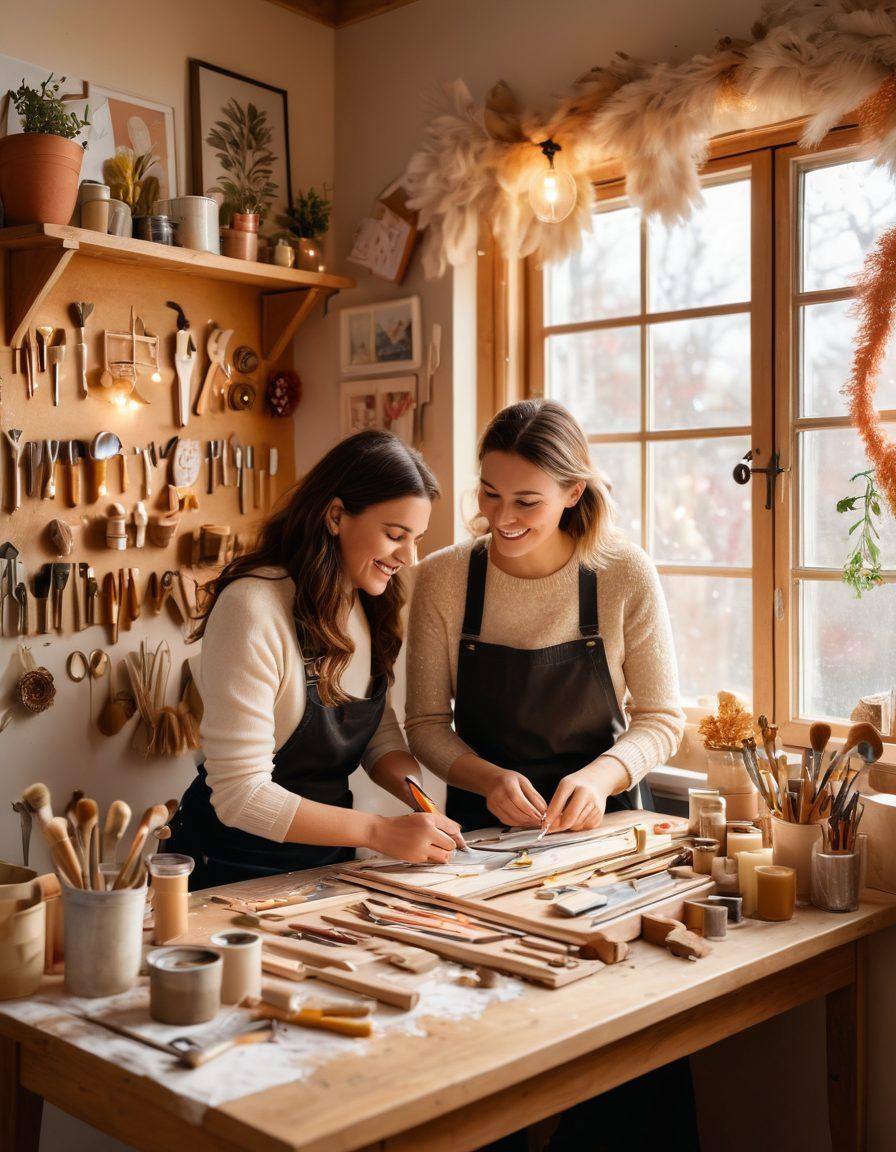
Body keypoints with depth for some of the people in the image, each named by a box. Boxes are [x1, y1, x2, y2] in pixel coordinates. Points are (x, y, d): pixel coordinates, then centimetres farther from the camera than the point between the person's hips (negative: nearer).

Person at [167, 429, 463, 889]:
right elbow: (240, 795, -23)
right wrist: (379, 831, -26)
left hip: (326, 862, 6)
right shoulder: (253, 609, -22)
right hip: (236, 871, -6)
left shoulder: (368, 603, 4)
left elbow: (380, 735, 8)